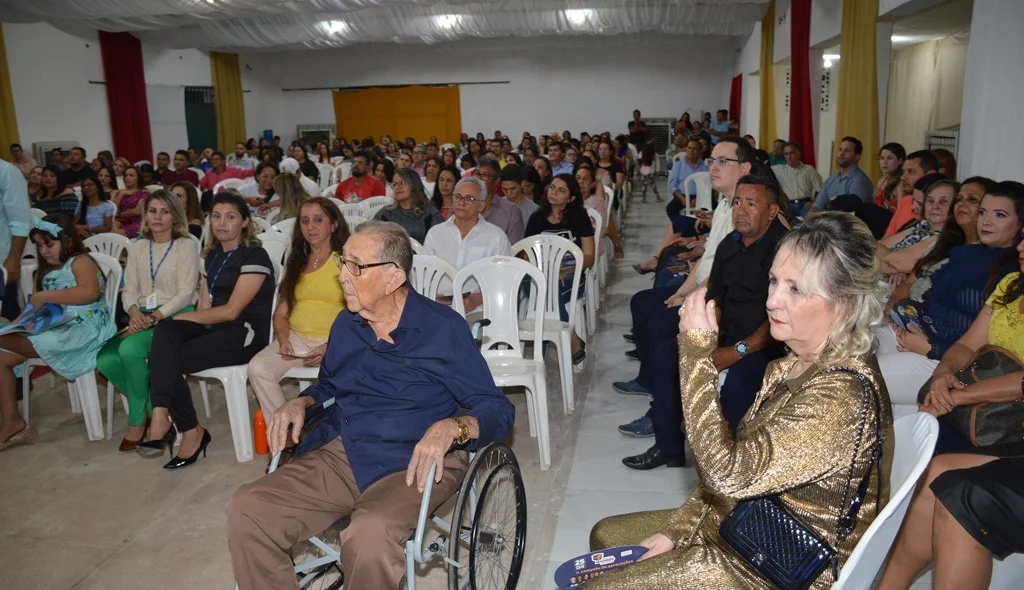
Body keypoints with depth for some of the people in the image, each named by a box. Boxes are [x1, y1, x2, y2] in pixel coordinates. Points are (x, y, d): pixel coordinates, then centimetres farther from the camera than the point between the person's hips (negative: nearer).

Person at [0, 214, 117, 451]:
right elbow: (34, 309, 17)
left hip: (85, 328, -9)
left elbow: (90, 292, -25)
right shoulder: (44, 272, 23)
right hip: (53, 331, 9)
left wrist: (45, 296, -21)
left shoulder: (80, 262, -3)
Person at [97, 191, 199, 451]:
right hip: (142, 318, 6)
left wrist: (155, 317, -18)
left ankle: (138, 420, -10)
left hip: (175, 316, -6)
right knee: (105, 360, -20)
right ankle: (152, 409, 0)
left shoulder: (186, 246, 0)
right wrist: (134, 311, -11)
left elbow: (185, 292, -8)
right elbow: (129, 289, 12)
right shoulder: (138, 248, 17)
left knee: (130, 349, -31)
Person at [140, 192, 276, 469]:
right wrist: (176, 321, -4)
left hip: (246, 334, -7)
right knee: (165, 329, -24)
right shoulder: (213, 255, 19)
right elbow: (205, 309, 15)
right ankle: (161, 417, -27)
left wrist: (184, 317, -5)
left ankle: (192, 432, -12)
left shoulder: (254, 255, -6)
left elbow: (231, 311, -12)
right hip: (215, 329, 7)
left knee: (165, 360, -23)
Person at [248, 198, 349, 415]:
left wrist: (330, 347, -17)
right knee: (258, 368, -22)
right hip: (295, 338, 5)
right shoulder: (297, 263, 22)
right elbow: (281, 313, 20)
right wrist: (283, 340, -1)